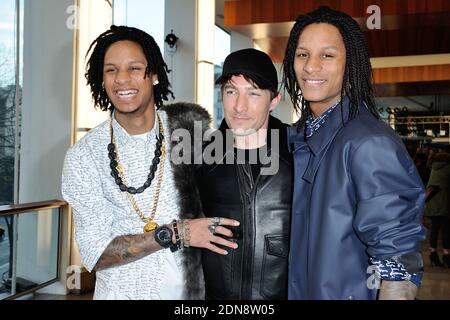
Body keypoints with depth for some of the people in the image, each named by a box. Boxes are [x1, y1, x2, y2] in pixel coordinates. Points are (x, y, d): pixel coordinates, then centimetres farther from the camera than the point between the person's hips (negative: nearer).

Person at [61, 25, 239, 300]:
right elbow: (94, 253, -14)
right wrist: (173, 233, -23)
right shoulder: (83, 156, -10)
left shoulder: (191, 125, -7)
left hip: (193, 287, 1)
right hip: (123, 291, -1)